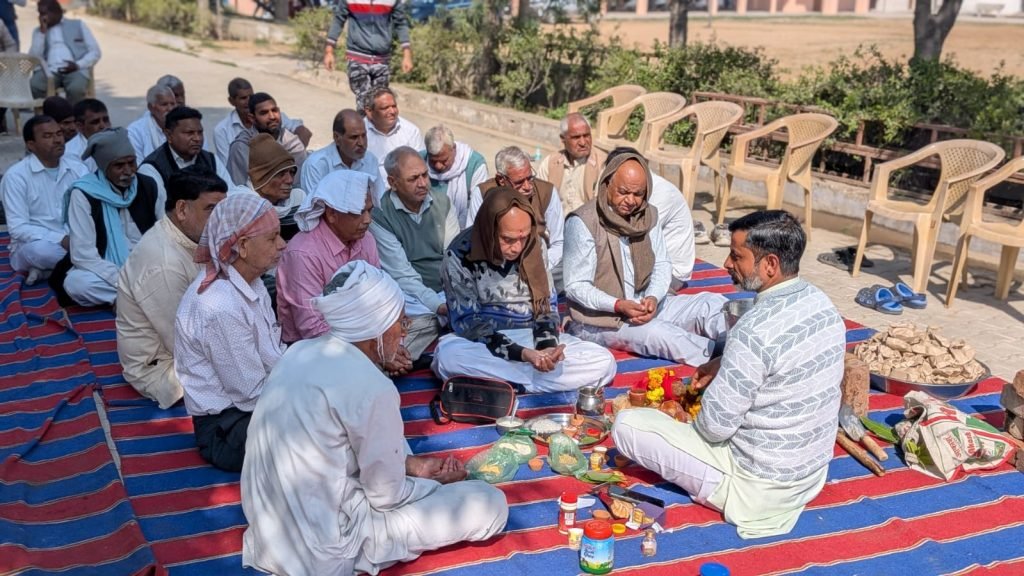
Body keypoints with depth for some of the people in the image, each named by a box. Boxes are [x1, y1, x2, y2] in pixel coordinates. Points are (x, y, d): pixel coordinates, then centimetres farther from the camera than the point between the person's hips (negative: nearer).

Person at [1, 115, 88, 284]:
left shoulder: (77, 168, 4)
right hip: (32, 246, -4)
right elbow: (18, 228, -15)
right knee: (41, 249, -39)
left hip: (76, 241, 5)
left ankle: (46, 272, -11)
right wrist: (61, 239, -27)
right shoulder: (16, 175, -8)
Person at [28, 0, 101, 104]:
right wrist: (42, 32, 2)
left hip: (75, 69, -2)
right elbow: (34, 57, 7)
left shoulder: (78, 25, 17)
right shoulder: (38, 31, 23)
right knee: (34, 86, -32)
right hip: (50, 70, 2)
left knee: (76, 89, -38)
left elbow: (95, 52, 8)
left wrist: (78, 65, -9)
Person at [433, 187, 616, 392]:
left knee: (604, 362, -18)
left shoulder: (535, 245, -2)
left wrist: (547, 346, -17)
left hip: (533, 339, 4)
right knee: (447, 356, -37)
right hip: (485, 344, -4)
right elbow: (466, 322, -14)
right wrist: (522, 354, -27)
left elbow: (547, 304, 4)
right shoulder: (460, 255, -14)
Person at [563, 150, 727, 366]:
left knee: (712, 304, -10)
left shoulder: (648, 215, 6)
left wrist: (653, 298, -14)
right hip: (599, 318, -7)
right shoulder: (583, 223, -14)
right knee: (657, 333, -33)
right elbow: (575, 286, -15)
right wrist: (619, 306, -26)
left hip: (644, 305, 7)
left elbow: (662, 265, 7)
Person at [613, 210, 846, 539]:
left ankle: (725, 492, 0)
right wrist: (724, 365, 6)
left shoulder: (755, 330, -29)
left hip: (760, 488, -8)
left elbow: (715, 427, -22)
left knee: (627, 424, -7)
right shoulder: (822, 303, -3)